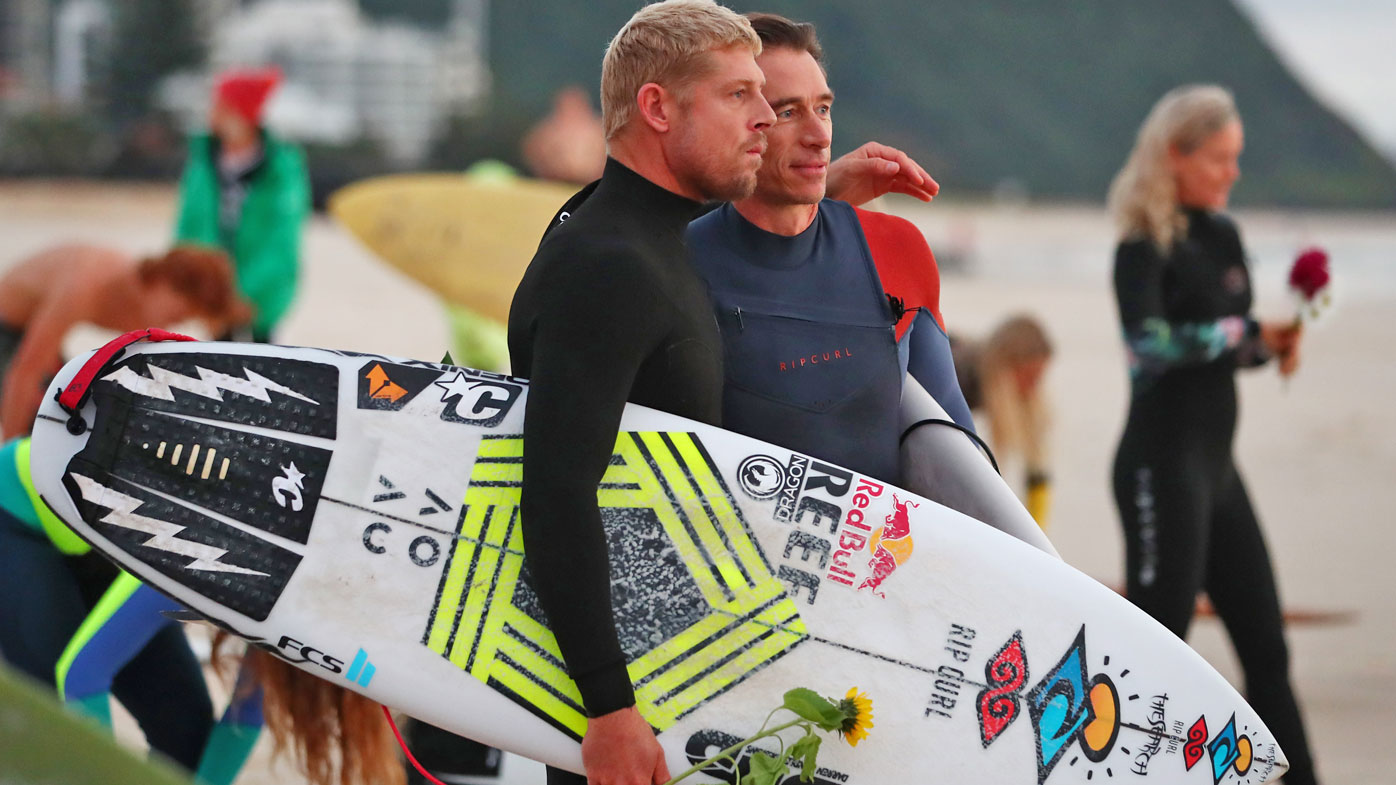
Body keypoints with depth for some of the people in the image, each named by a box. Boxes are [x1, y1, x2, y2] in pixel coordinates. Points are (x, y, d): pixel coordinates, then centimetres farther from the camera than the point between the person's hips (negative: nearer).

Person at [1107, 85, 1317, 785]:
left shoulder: (1223, 235, 12)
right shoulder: (1144, 248, -12)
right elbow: (1149, 340, -29)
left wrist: (1272, 345, -1)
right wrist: (1245, 331, -23)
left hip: (1216, 463, 8)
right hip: (1163, 464, -8)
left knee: (1266, 646, 11)